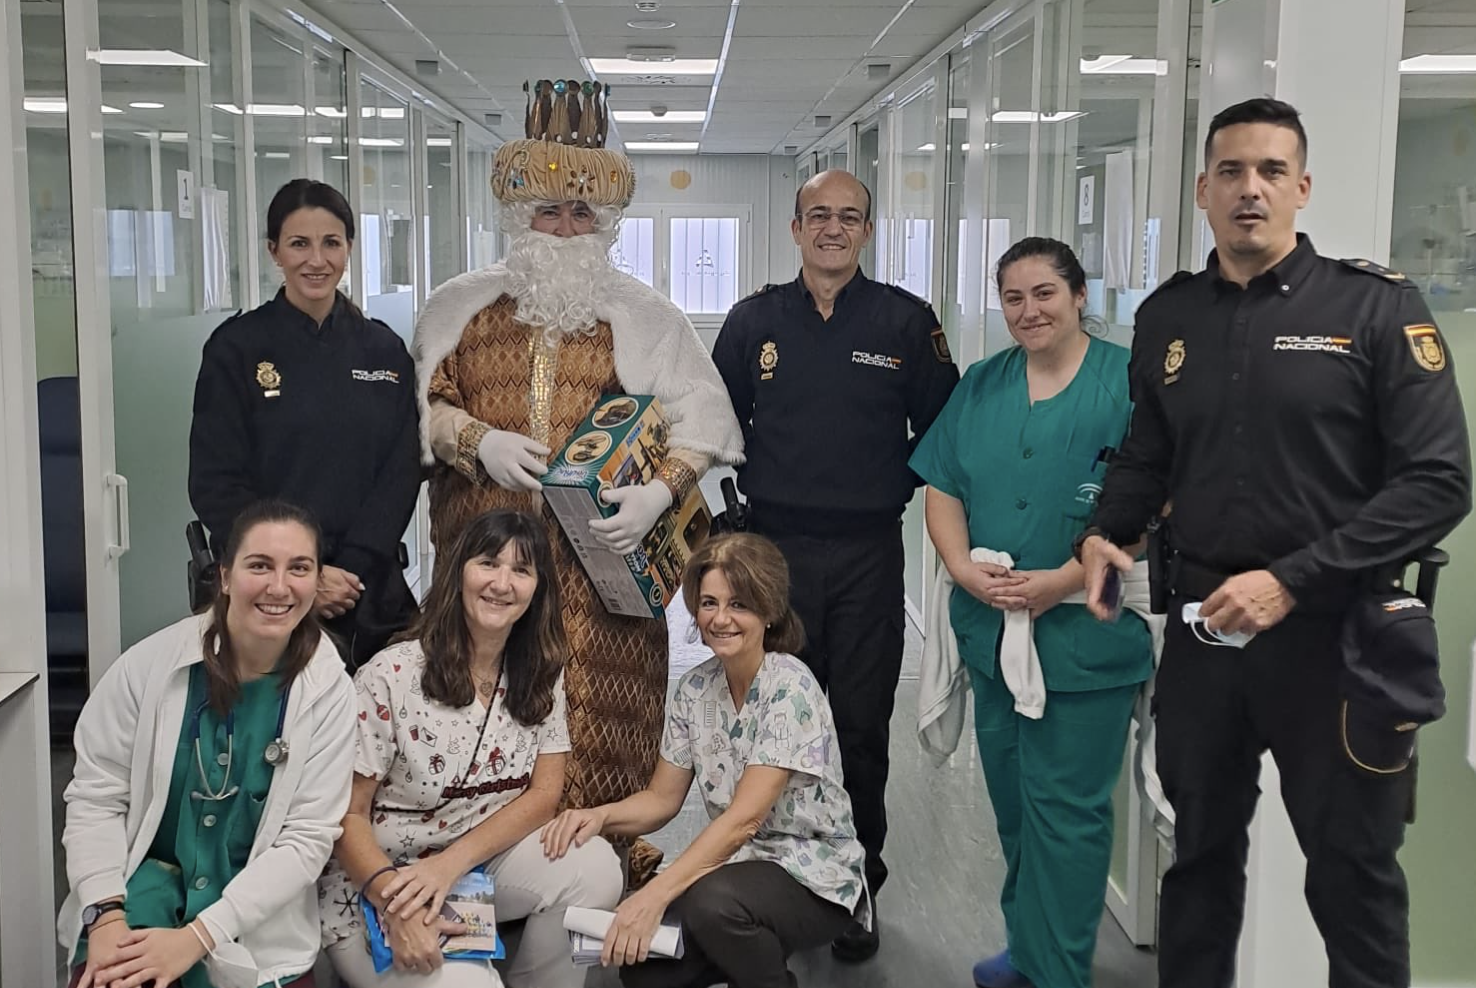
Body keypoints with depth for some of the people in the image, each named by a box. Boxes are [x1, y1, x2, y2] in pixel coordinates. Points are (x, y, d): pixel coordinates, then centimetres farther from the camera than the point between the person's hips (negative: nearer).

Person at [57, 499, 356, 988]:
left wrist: (196, 937, -20)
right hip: (149, 878, -1)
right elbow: (95, 796, -5)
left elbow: (308, 838, -12)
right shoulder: (150, 663, -10)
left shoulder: (328, 692, -11)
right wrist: (107, 916, -18)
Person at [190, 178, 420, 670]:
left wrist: (351, 570, -11)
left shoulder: (383, 350, 8)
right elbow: (215, 484, -5)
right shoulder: (237, 347, -1)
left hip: (372, 589, 2)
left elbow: (400, 473, 2)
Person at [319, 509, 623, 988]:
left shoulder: (541, 674, -2)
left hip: (482, 864, 5)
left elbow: (543, 795, -3)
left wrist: (450, 864, -19)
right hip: (376, 889, -4)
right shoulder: (390, 676, -16)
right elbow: (347, 814, -12)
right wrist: (398, 906, -29)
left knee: (595, 867, -21)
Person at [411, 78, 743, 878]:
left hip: (603, 561, -1)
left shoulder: (643, 317, 9)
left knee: (601, 731, -2)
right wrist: (478, 438, -9)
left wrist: (660, 493, -16)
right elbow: (419, 404, 10)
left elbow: (697, 421, 2)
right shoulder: (460, 306, 13)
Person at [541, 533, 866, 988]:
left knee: (712, 902, -34)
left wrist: (654, 895, -34)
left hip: (813, 877, -5)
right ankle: (760, 947, 11)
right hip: (737, 865, 6)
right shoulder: (695, 688, 1)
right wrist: (600, 816, -17)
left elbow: (743, 819, -27)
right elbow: (661, 799, 5)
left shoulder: (791, 689, -20)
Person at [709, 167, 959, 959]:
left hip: (868, 553, -1)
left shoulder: (906, 321, 2)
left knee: (861, 729, 5)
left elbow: (941, 430, 7)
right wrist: (747, 488, 5)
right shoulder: (754, 320, 7)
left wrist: (899, 489, -1)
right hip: (773, 547, 1)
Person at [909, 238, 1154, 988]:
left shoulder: (1129, 382, -7)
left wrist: (1062, 581, -19)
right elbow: (943, 491, 9)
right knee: (1011, 797, 15)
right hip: (992, 628, 5)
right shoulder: (981, 386, 10)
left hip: (1086, 636, -5)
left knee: (1063, 807, 1)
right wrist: (964, 569, -8)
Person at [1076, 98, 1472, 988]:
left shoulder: (1377, 305, -8)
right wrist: (1103, 534, -4)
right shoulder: (1168, 316, 6)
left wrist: (1290, 582, -20)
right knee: (1201, 851, 19)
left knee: (1352, 875, 10)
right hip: (1201, 627, 4)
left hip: (1334, 632, -4)